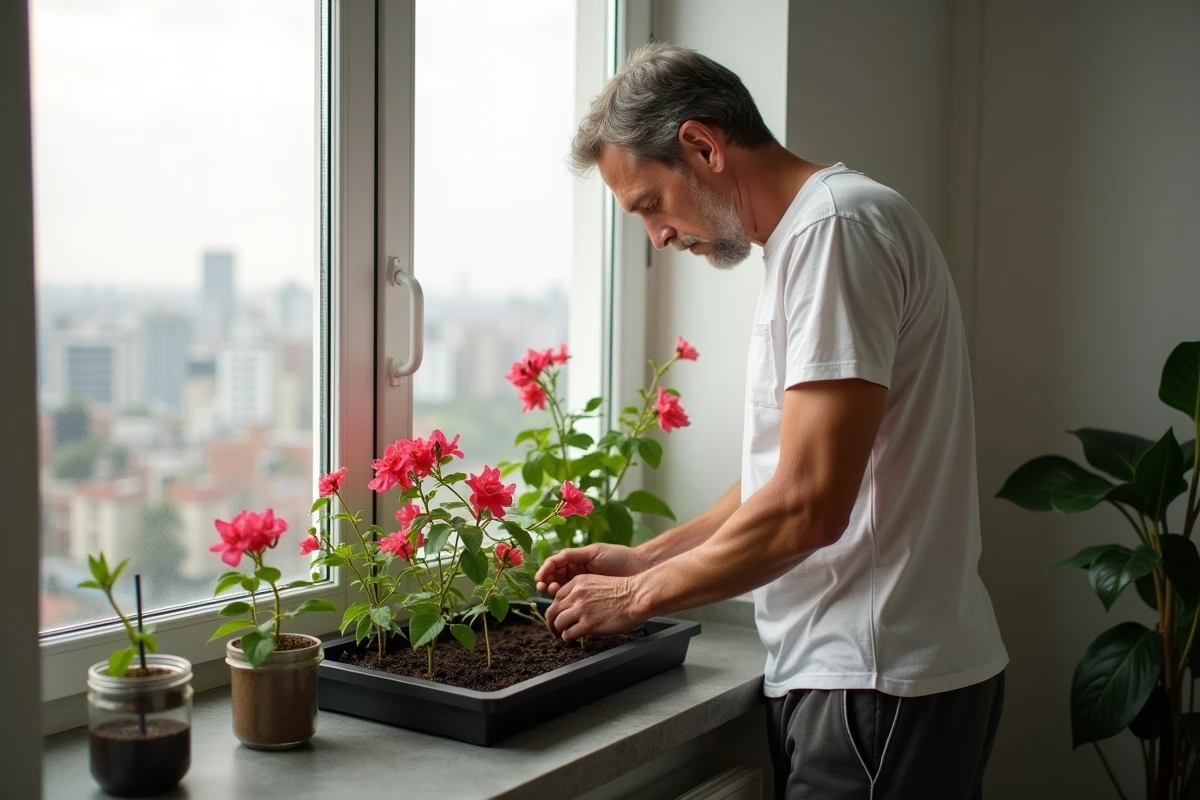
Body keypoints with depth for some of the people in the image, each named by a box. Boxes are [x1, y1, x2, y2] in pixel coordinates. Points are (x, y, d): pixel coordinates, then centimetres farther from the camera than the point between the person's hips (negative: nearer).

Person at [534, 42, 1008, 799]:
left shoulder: (834, 226, -16)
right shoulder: (803, 235, 15)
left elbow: (809, 505, -22)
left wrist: (640, 595, -10)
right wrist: (643, 557, 11)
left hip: (880, 685, -9)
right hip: (846, 669, 9)